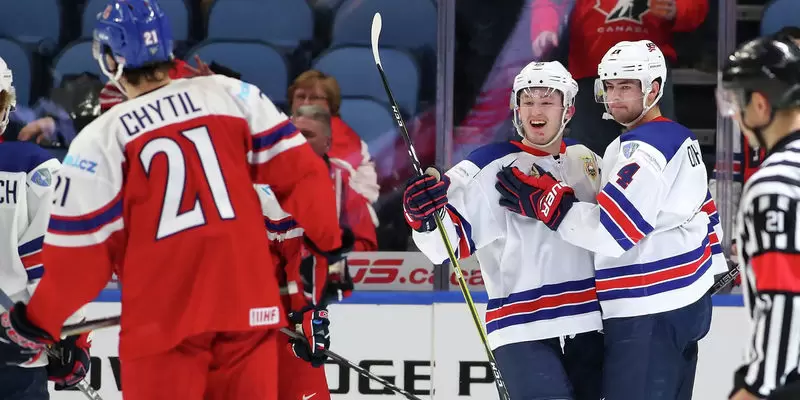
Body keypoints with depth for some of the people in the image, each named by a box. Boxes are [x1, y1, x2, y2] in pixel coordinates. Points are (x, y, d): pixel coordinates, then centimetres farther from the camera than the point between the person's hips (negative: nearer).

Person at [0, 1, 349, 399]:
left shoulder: (101, 140, -4)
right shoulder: (235, 96, 5)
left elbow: (82, 253, -4)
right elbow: (299, 171, 5)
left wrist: (35, 325, 8)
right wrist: (328, 243, 19)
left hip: (162, 318, -3)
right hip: (249, 304, 3)